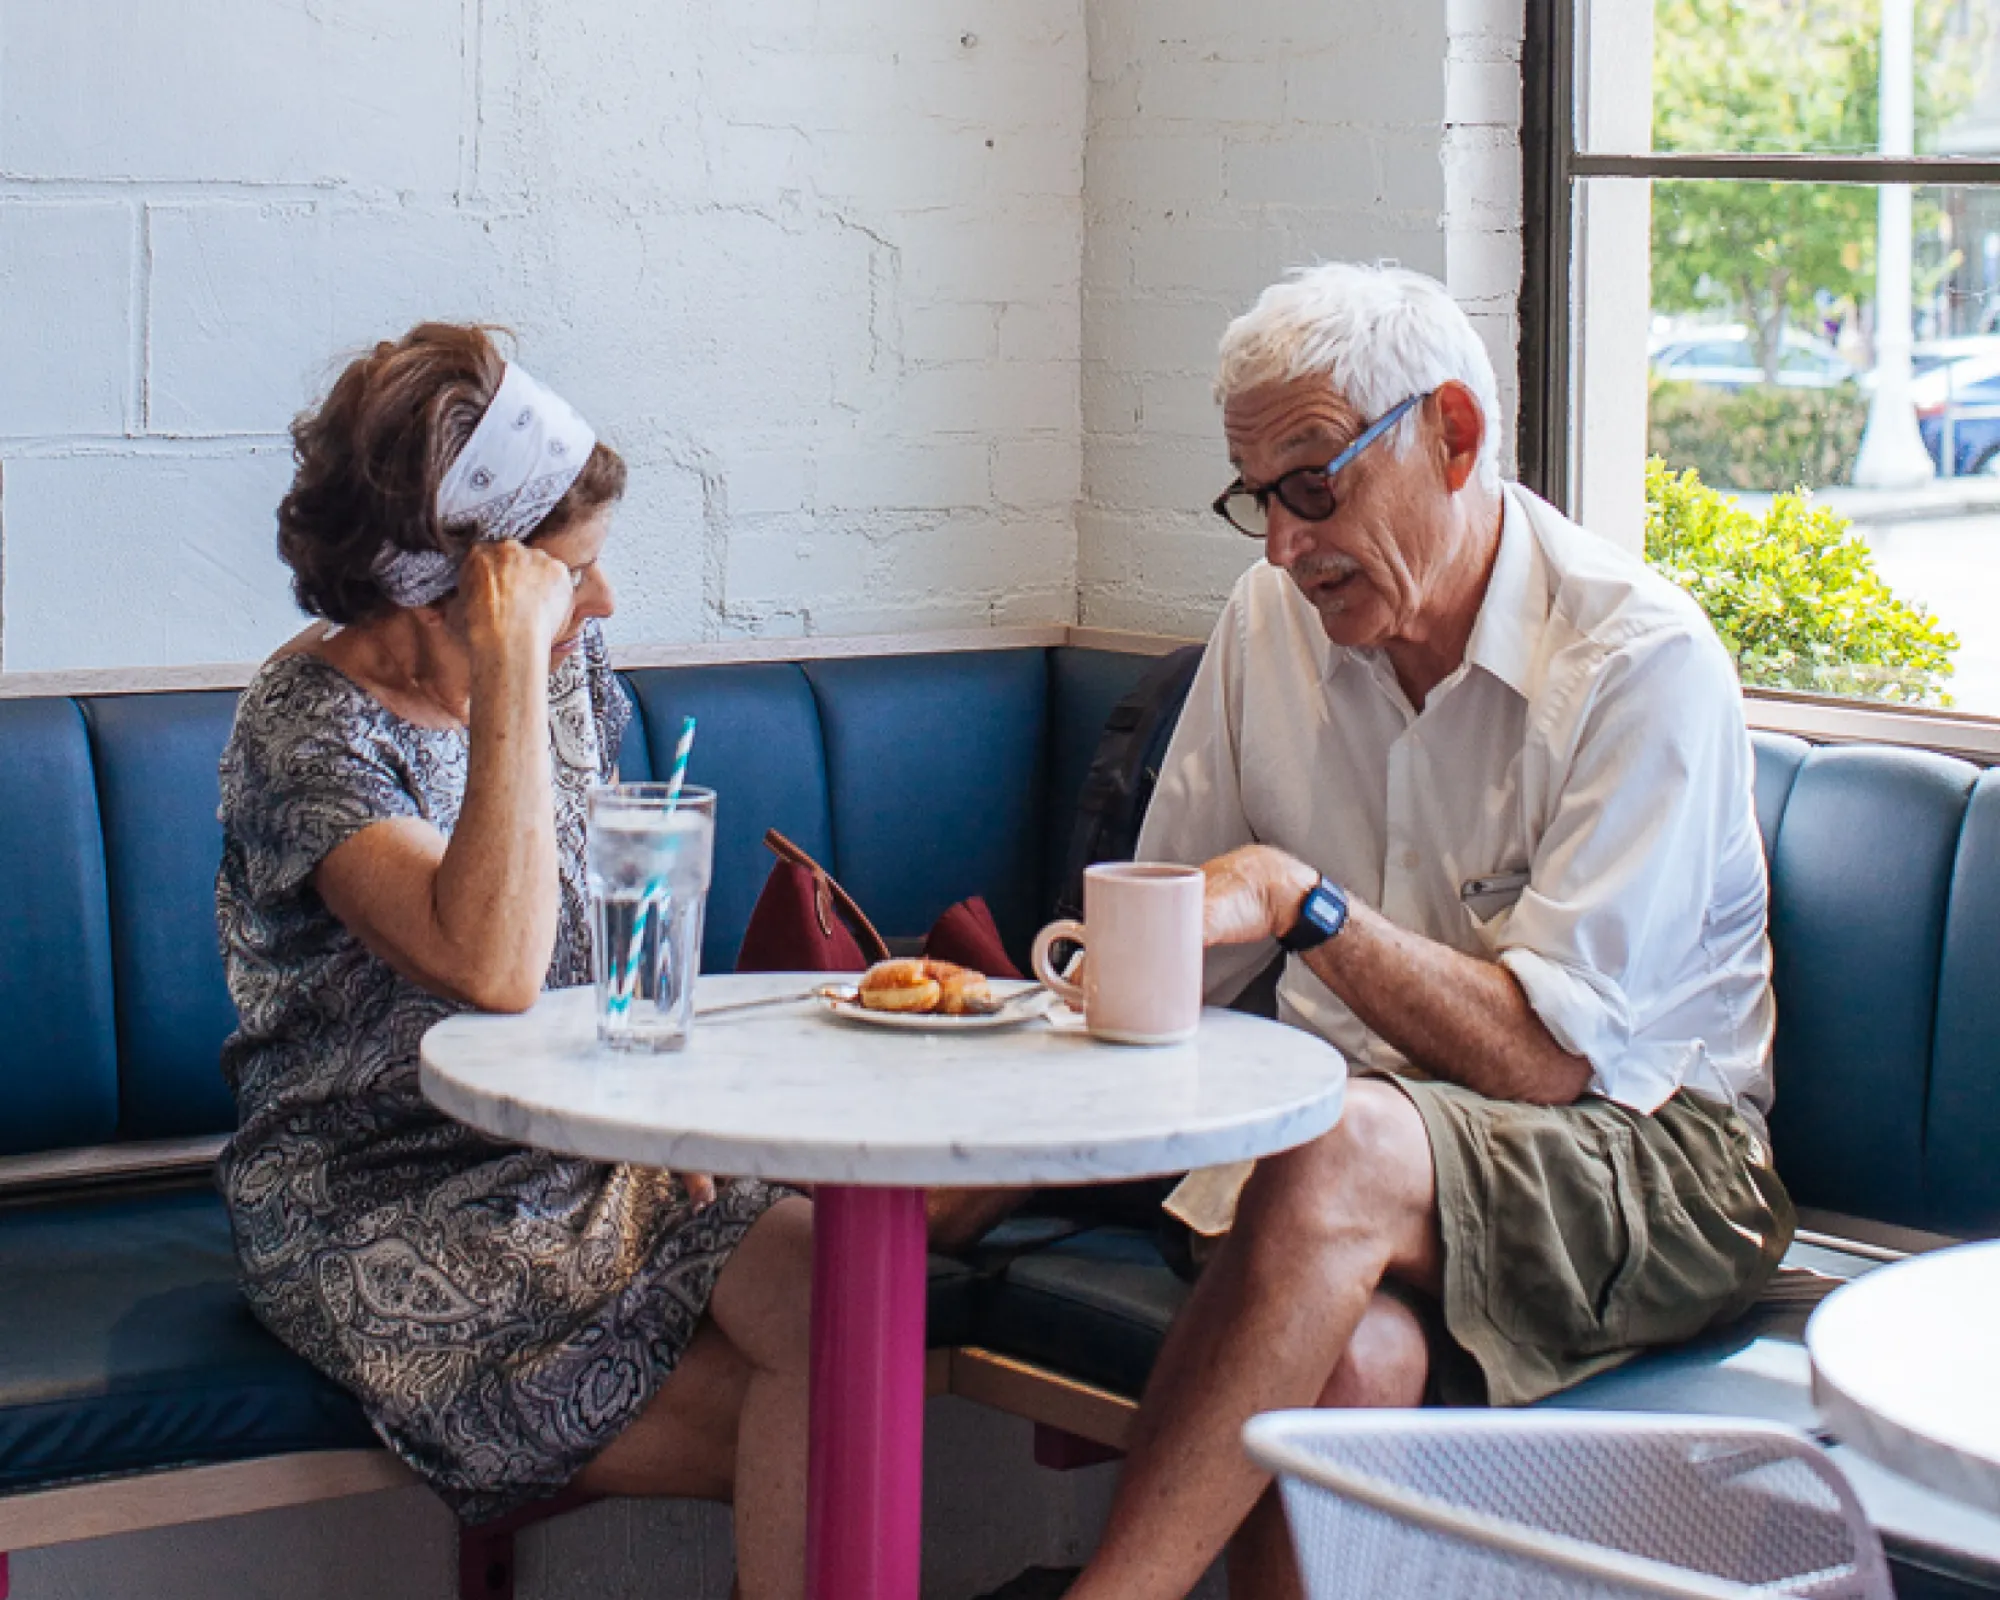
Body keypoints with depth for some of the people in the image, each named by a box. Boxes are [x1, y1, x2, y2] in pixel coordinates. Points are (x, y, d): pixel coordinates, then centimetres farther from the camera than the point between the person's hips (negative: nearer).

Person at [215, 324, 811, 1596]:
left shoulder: (565, 669, 5)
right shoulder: (308, 731, -18)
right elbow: (495, 967, -34)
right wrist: (508, 677, -30)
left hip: (579, 1160, 7)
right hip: (388, 1229, -7)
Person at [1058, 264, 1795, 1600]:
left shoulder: (1644, 661, -12)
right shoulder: (1273, 620, 6)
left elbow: (1552, 1054, -19)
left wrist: (1308, 902, -27)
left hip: (1648, 1154, -4)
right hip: (1344, 1115, 4)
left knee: (1346, 1146, -36)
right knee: (1350, 1357, -33)